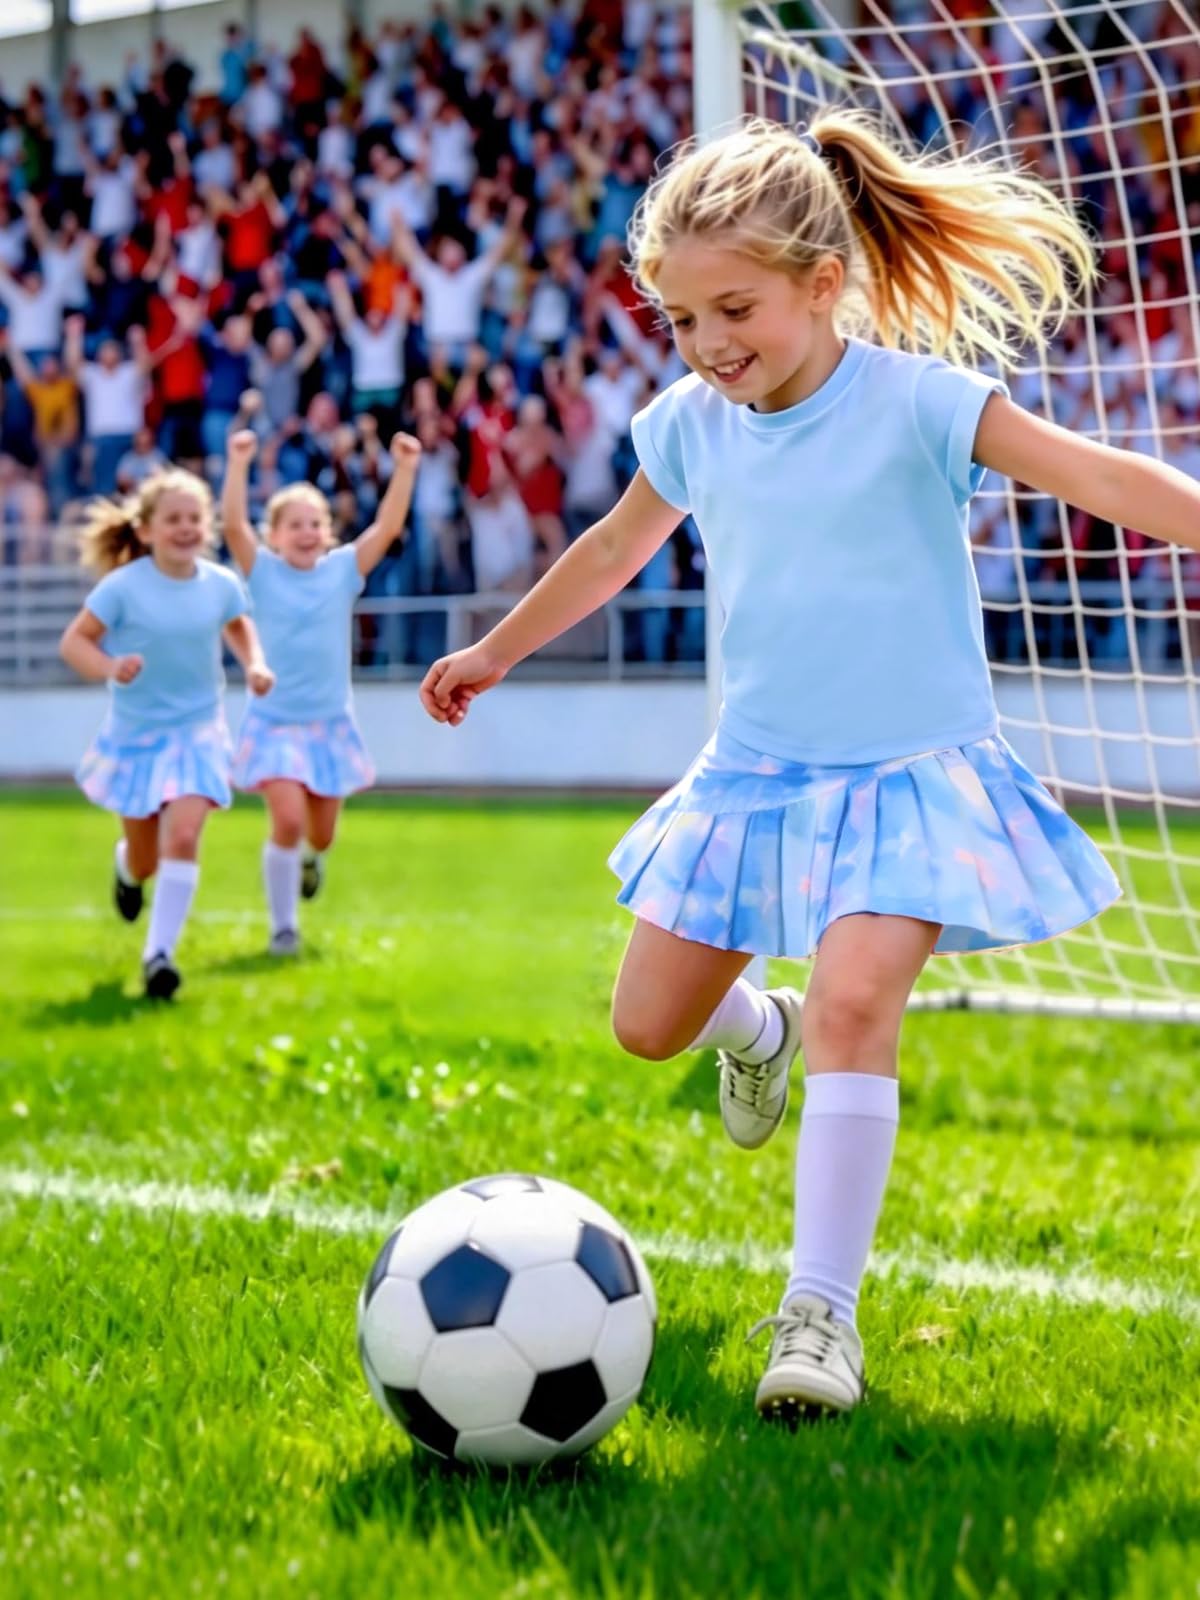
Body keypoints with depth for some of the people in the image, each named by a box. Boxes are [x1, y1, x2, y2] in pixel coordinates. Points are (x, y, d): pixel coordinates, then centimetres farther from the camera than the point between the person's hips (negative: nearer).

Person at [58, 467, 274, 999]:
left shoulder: (221, 584, -6)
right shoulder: (123, 586, -16)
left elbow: (237, 624, 15)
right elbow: (73, 641, -13)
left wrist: (254, 663, -3)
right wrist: (110, 668, -32)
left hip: (197, 730, 1)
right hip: (134, 733, -1)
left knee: (183, 835, -21)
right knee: (145, 858, 11)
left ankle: (159, 953, -14)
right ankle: (129, 870, 51)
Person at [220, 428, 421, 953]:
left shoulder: (343, 570, -1)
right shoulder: (263, 572, -5)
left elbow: (388, 527, -9)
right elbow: (233, 524, -20)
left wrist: (405, 470, -18)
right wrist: (238, 464, -28)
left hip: (331, 722, 3)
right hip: (275, 722, -3)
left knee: (321, 832, 12)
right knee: (288, 820, -18)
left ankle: (312, 857, 51)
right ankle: (283, 925, 0)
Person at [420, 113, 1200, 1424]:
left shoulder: (914, 401, -15)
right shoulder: (690, 424, 1)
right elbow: (617, 545, 20)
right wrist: (494, 652, 31)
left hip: (906, 769, -5)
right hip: (753, 769, 5)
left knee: (853, 999, -24)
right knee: (649, 1024, 9)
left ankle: (822, 1311, -18)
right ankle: (758, 1029, 47)